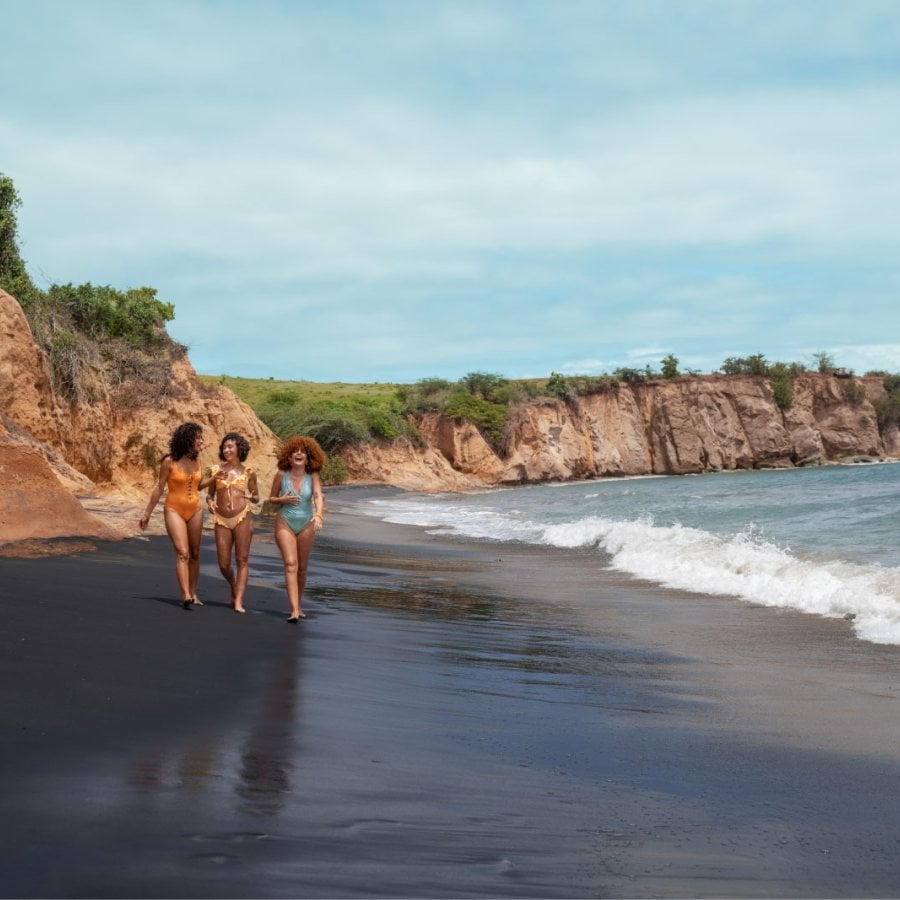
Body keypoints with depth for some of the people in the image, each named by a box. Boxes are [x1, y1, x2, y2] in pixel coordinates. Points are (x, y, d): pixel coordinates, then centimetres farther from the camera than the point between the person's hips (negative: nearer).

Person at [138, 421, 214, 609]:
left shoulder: (196, 460, 3)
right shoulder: (169, 462, -12)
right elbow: (159, 488, -5)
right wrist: (147, 514, -2)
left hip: (195, 510, 5)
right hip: (174, 510, -5)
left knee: (194, 554, 10)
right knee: (182, 553, -17)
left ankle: (193, 593, 23)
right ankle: (186, 596, -24)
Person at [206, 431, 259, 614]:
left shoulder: (248, 472, 6)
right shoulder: (216, 470, 9)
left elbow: (256, 497, 13)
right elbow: (210, 494, 18)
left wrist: (251, 497, -9)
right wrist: (210, 502, -3)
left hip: (242, 518, -2)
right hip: (222, 520, 2)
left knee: (242, 559, -5)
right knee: (224, 564, 3)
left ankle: (238, 602, -4)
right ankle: (234, 587, 32)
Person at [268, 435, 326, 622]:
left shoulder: (312, 476, -7)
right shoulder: (281, 475, -6)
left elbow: (318, 497, -21)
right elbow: (271, 498, 6)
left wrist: (318, 515, -40)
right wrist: (283, 499, -16)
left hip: (306, 525, 1)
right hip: (285, 523, -1)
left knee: (302, 567, 11)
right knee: (290, 564, -14)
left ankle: (299, 605, 29)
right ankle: (294, 610, -20)